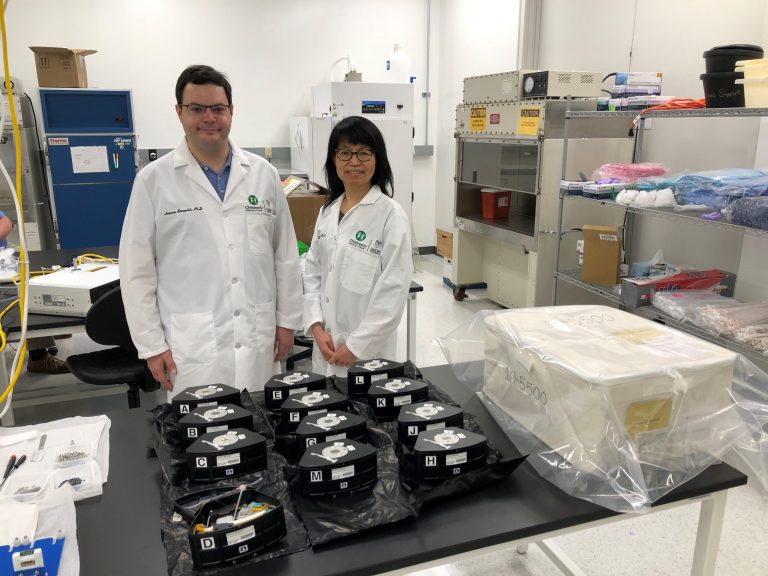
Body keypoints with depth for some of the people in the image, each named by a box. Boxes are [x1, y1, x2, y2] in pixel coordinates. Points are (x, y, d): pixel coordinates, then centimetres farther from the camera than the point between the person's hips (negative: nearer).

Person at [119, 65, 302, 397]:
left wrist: (287, 319, 7)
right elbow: (137, 270, -1)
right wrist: (151, 344, -3)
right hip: (193, 344, -2)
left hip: (257, 338, 3)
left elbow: (285, 255, 8)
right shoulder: (153, 180, -2)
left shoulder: (263, 173, 5)